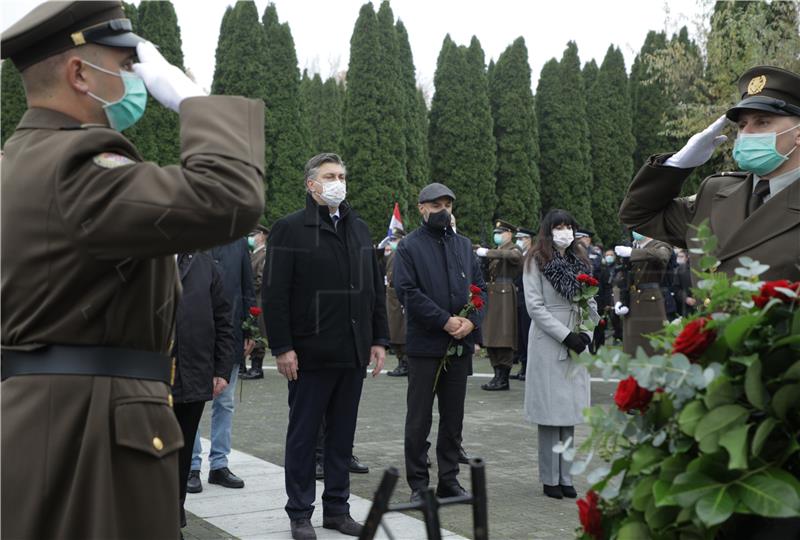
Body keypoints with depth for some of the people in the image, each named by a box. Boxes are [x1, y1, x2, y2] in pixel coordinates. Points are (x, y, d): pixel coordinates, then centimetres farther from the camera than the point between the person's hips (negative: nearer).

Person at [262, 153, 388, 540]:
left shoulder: (359, 229, 14)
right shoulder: (290, 229, -5)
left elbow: (375, 289, 16)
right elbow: (273, 294, -9)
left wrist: (379, 339, 10)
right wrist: (282, 347, -14)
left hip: (353, 353, 5)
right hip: (310, 354, -5)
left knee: (342, 435, 12)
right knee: (303, 435, 6)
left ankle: (337, 508, 23)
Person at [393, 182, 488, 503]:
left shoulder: (464, 245, 13)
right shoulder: (409, 247, -3)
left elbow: (480, 287, 11)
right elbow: (407, 291, -13)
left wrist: (472, 320, -8)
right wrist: (445, 321, -17)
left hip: (460, 345, 5)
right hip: (424, 344, -5)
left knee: (453, 418, 11)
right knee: (419, 419, 2)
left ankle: (449, 480, 21)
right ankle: (418, 485, 11)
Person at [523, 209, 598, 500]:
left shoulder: (580, 261, 15)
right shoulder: (536, 261, -3)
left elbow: (591, 303, 14)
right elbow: (535, 306, -10)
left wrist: (586, 334, -3)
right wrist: (566, 335, -14)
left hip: (577, 346, 5)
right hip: (548, 344, -5)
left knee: (570, 412, 7)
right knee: (550, 413, -2)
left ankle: (566, 477, 13)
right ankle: (550, 478, 6)